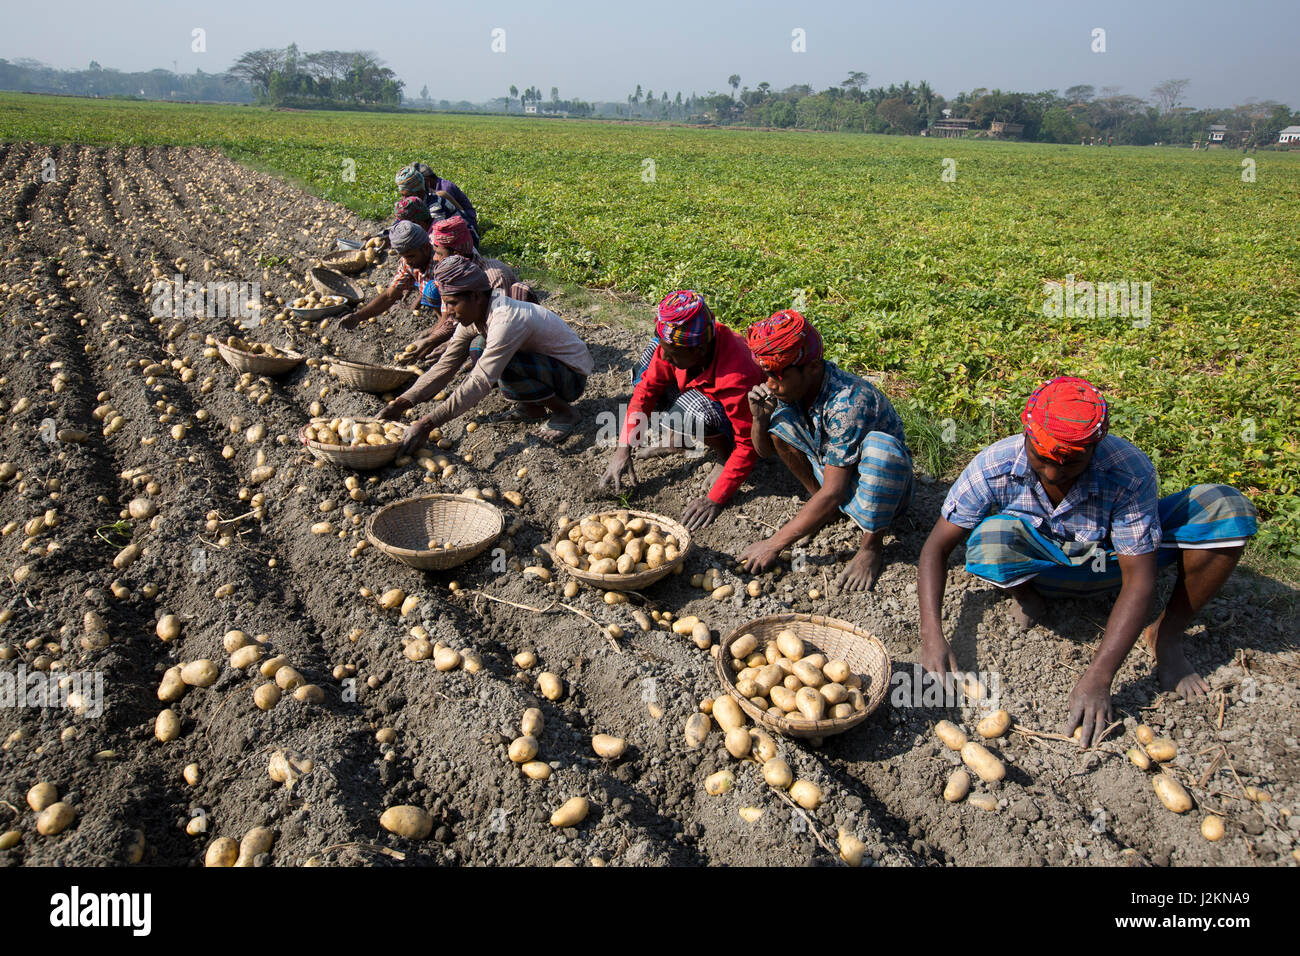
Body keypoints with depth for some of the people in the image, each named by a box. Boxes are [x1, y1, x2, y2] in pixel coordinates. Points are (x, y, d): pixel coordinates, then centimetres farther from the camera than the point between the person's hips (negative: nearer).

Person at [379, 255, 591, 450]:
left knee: (506, 367, -33)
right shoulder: (473, 314, -4)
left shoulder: (506, 321, -32)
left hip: (573, 375, -8)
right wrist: (402, 402, -11)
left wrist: (427, 424, -35)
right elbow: (445, 366, -1)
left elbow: (480, 383, -35)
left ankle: (564, 411, -9)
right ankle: (533, 407, 6)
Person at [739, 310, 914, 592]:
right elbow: (765, 451, 1)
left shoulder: (848, 402, -34)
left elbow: (833, 492, -34)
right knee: (779, 417, -10)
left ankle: (871, 545, -15)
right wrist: (759, 417, -22)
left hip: (884, 486, -6)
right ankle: (827, 511, 4)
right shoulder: (792, 387, -12)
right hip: (832, 474, 7)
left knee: (878, 445, -39)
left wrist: (773, 544, -32)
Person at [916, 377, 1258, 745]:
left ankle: (1167, 636, -5)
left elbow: (1139, 581, -31)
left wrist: (1098, 677, -39)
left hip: (1112, 556, 1)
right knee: (988, 542, -38)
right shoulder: (994, 466, -28)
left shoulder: (1130, 472, -31)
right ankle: (1025, 595, 0)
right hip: (1043, 562, -1)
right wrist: (932, 632, -36)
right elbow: (937, 547, -22)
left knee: (1229, 508, -23)